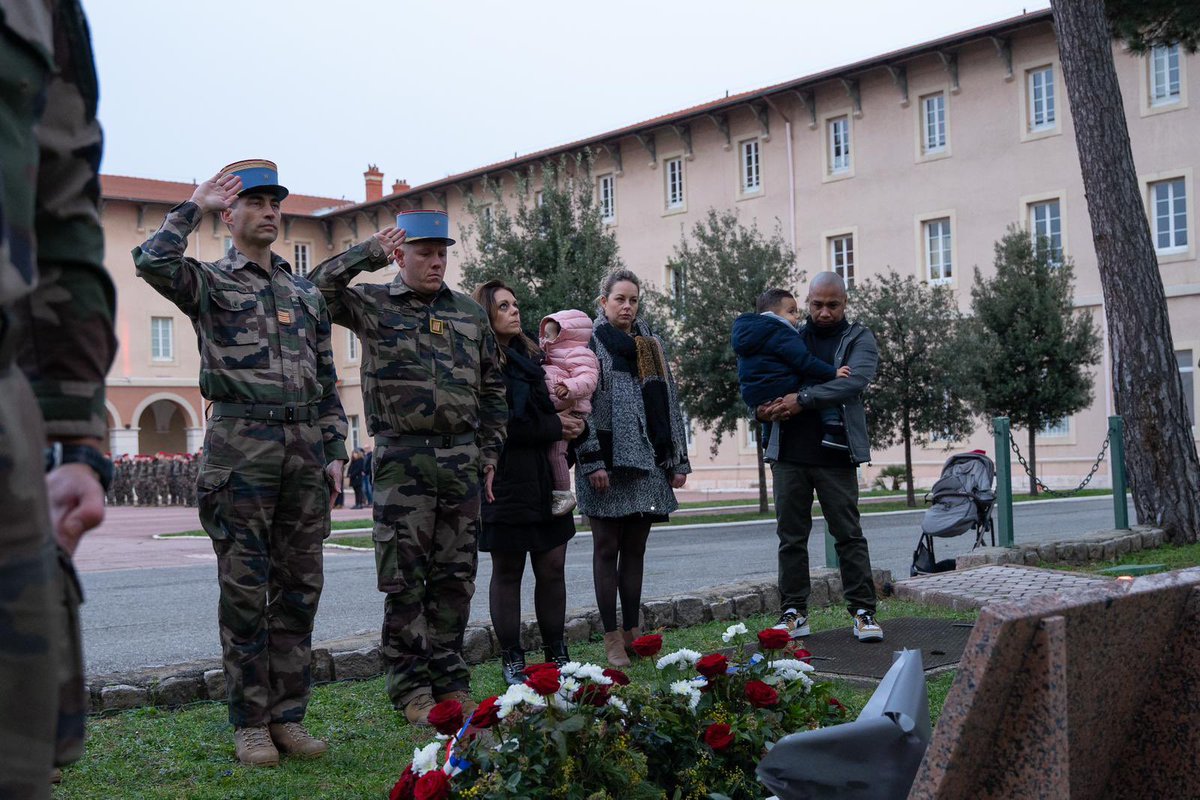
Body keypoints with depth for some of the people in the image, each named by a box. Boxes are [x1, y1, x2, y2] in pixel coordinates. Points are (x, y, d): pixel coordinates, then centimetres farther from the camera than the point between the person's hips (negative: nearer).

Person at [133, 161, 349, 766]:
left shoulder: (306, 293, 19)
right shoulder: (209, 283, 5)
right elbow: (153, 262, -18)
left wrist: (334, 452, 11)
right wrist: (194, 208, -4)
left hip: (305, 447, 5)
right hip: (241, 444, -5)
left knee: (300, 587, 6)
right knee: (245, 590, -1)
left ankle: (288, 715, 15)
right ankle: (250, 722, 8)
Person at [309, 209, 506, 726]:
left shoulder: (470, 314, 14)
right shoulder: (373, 305, 3)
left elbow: (492, 387, 18)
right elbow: (319, 287, -13)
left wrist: (490, 449, 12)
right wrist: (370, 253, -13)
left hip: (462, 459, 4)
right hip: (402, 461, -4)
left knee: (455, 576, 9)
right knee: (405, 578, -1)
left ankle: (449, 680, 19)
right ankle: (410, 688, 9)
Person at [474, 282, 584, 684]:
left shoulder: (532, 357, 17)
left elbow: (552, 406, 27)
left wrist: (567, 422, 4)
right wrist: (553, 427, -10)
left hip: (545, 478, 7)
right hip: (506, 480, -7)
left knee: (553, 567, 7)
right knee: (508, 572, 3)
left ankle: (556, 655, 16)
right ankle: (512, 660, 10)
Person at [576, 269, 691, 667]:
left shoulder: (651, 344, 17)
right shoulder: (590, 344, 0)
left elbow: (669, 403, 17)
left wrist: (678, 459, 12)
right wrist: (591, 460, -16)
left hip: (647, 460, 5)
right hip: (608, 461, -5)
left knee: (635, 549, 9)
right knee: (607, 548, 0)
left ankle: (633, 632, 15)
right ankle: (612, 638, 4)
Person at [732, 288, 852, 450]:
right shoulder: (781, 333, -9)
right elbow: (803, 361, -20)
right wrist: (833, 373, -19)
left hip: (755, 399, 9)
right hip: (782, 393, -9)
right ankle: (834, 431, -23)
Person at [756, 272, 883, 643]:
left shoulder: (859, 338, 5)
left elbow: (856, 380, -14)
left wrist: (803, 399, -21)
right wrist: (763, 409, -6)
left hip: (835, 455, -3)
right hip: (789, 453, 3)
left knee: (849, 535, 0)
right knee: (791, 536, 6)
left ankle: (863, 611, 6)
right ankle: (794, 613, 13)